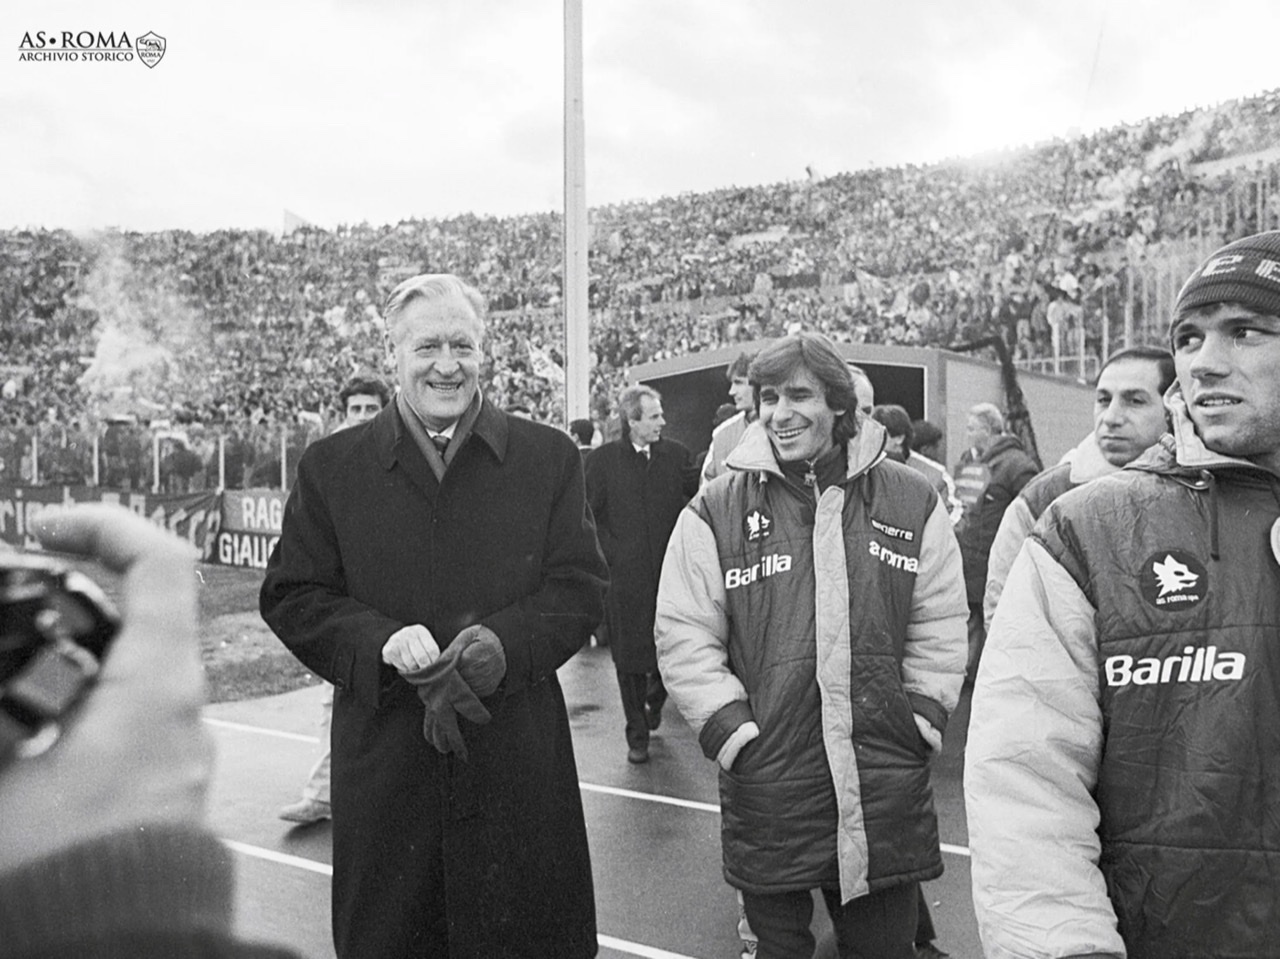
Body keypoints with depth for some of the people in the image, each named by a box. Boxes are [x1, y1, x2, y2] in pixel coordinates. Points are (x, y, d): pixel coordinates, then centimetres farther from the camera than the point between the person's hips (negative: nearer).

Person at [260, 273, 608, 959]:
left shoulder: (549, 456, 4)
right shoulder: (330, 466, 4)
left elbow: (580, 587, 1)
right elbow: (290, 597, 3)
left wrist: (500, 646, -17)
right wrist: (381, 641, -15)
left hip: (519, 763, 0)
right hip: (383, 766, 1)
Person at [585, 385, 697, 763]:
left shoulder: (675, 455, 6)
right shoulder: (602, 460, 0)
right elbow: (589, 516, 3)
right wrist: (611, 553, -3)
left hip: (671, 573, 2)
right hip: (625, 575, -2)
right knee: (630, 657, 3)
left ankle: (654, 699, 37)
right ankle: (637, 735, 17)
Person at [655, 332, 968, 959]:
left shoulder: (911, 502, 4)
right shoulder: (715, 513, -2)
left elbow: (940, 626, 9)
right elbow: (684, 637, -2)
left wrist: (922, 716, 2)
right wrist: (732, 730, -8)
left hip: (888, 788, 2)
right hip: (766, 791, -1)